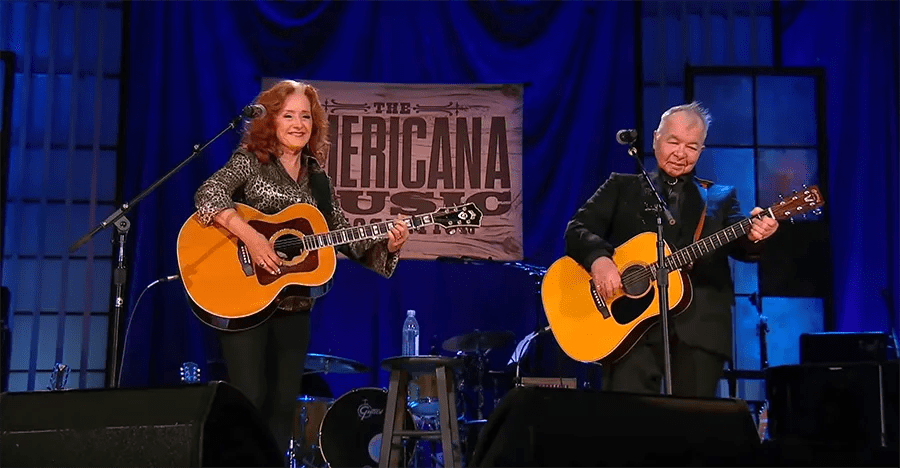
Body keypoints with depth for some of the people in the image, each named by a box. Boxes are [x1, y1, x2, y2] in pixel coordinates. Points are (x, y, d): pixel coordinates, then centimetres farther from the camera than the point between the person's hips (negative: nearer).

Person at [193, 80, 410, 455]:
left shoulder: (318, 180, 11)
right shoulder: (251, 160, -4)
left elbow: (345, 236, 9)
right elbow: (207, 195, -20)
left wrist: (386, 245, -8)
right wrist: (250, 237, -30)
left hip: (294, 305, 5)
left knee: (283, 403, 8)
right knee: (249, 398, -7)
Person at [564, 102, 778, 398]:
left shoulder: (720, 198, 16)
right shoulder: (622, 187, 13)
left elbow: (738, 247, 0)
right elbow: (578, 228, 4)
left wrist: (753, 236, -24)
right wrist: (599, 258, -17)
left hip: (700, 326, 2)